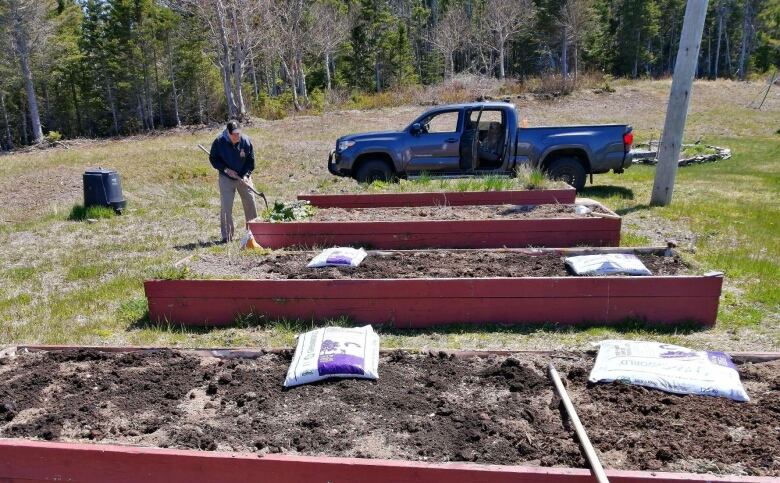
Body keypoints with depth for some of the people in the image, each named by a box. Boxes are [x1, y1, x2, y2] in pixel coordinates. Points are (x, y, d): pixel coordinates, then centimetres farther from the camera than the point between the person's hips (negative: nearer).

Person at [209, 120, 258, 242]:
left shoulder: (246, 141, -10)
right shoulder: (219, 142, -15)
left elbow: (250, 161, -1)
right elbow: (213, 159, -3)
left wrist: (246, 175, -14)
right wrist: (225, 169, -15)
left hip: (243, 177, 2)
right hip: (226, 178, -2)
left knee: (250, 203, 5)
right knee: (225, 206, -7)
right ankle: (227, 235, 1)